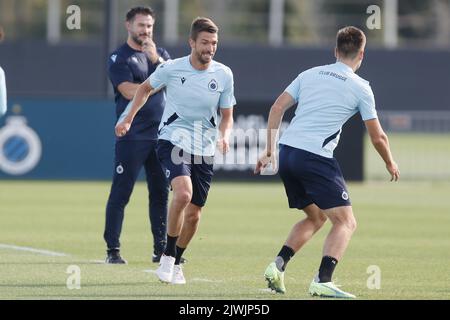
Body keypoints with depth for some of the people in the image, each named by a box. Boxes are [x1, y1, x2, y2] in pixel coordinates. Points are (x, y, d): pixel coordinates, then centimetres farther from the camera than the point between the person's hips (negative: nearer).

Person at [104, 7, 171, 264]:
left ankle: (161, 248, 13)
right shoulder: (119, 58, -1)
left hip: (160, 134, 5)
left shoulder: (161, 54, 16)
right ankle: (113, 250, -4)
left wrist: (157, 60, -12)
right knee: (121, 193, -7)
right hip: (132, 136, -5)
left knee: (161, 193, 7)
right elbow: (129, 91, -14)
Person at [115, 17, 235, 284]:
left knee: (194, 214, 7)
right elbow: (146, 89, 13)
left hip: (205, 150, 3)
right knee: (183, 193, -28)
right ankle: (167, 256, -12)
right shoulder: (171, 68, -7)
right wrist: (128, 119, 13)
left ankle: (176, 262, 30)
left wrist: (224, 136, -12)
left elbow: (227, 116, 8)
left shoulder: (224, 74, -2)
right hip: (173, 140, -3)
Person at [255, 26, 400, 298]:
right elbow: (377, 137, 7)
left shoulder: (310, 74, 16)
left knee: (316, 217, 24)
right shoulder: (360, 88, 2)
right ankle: (323, 281, -21)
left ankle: (278, 265, 9)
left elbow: (277, 108, 11)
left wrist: (269, 150, 15)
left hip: (287, 152, 6)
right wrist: (391, 164, 26)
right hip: (316, 158, -6)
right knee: (346, 222, -2)